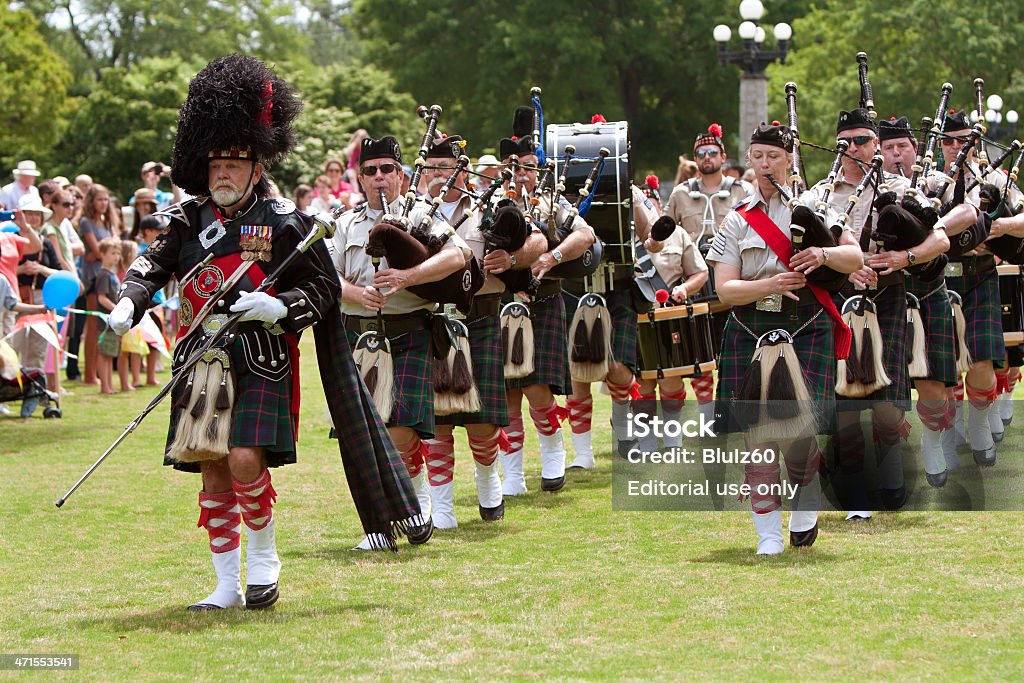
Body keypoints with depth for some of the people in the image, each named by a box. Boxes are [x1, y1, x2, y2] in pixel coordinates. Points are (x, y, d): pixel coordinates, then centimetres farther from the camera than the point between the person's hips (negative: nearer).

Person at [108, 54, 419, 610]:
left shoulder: (283, 222, -1)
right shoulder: (189, 220, 9)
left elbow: (322, 287, 1)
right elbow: (153, 263, 8)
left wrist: (277, 308, -17)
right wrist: (128, 304, -12)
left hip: (261, 362, -4)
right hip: (201, 365, 4)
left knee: (245, 460, -18)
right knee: (212, 472, 4)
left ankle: (263, 557, 6)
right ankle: (227, 585, 12)